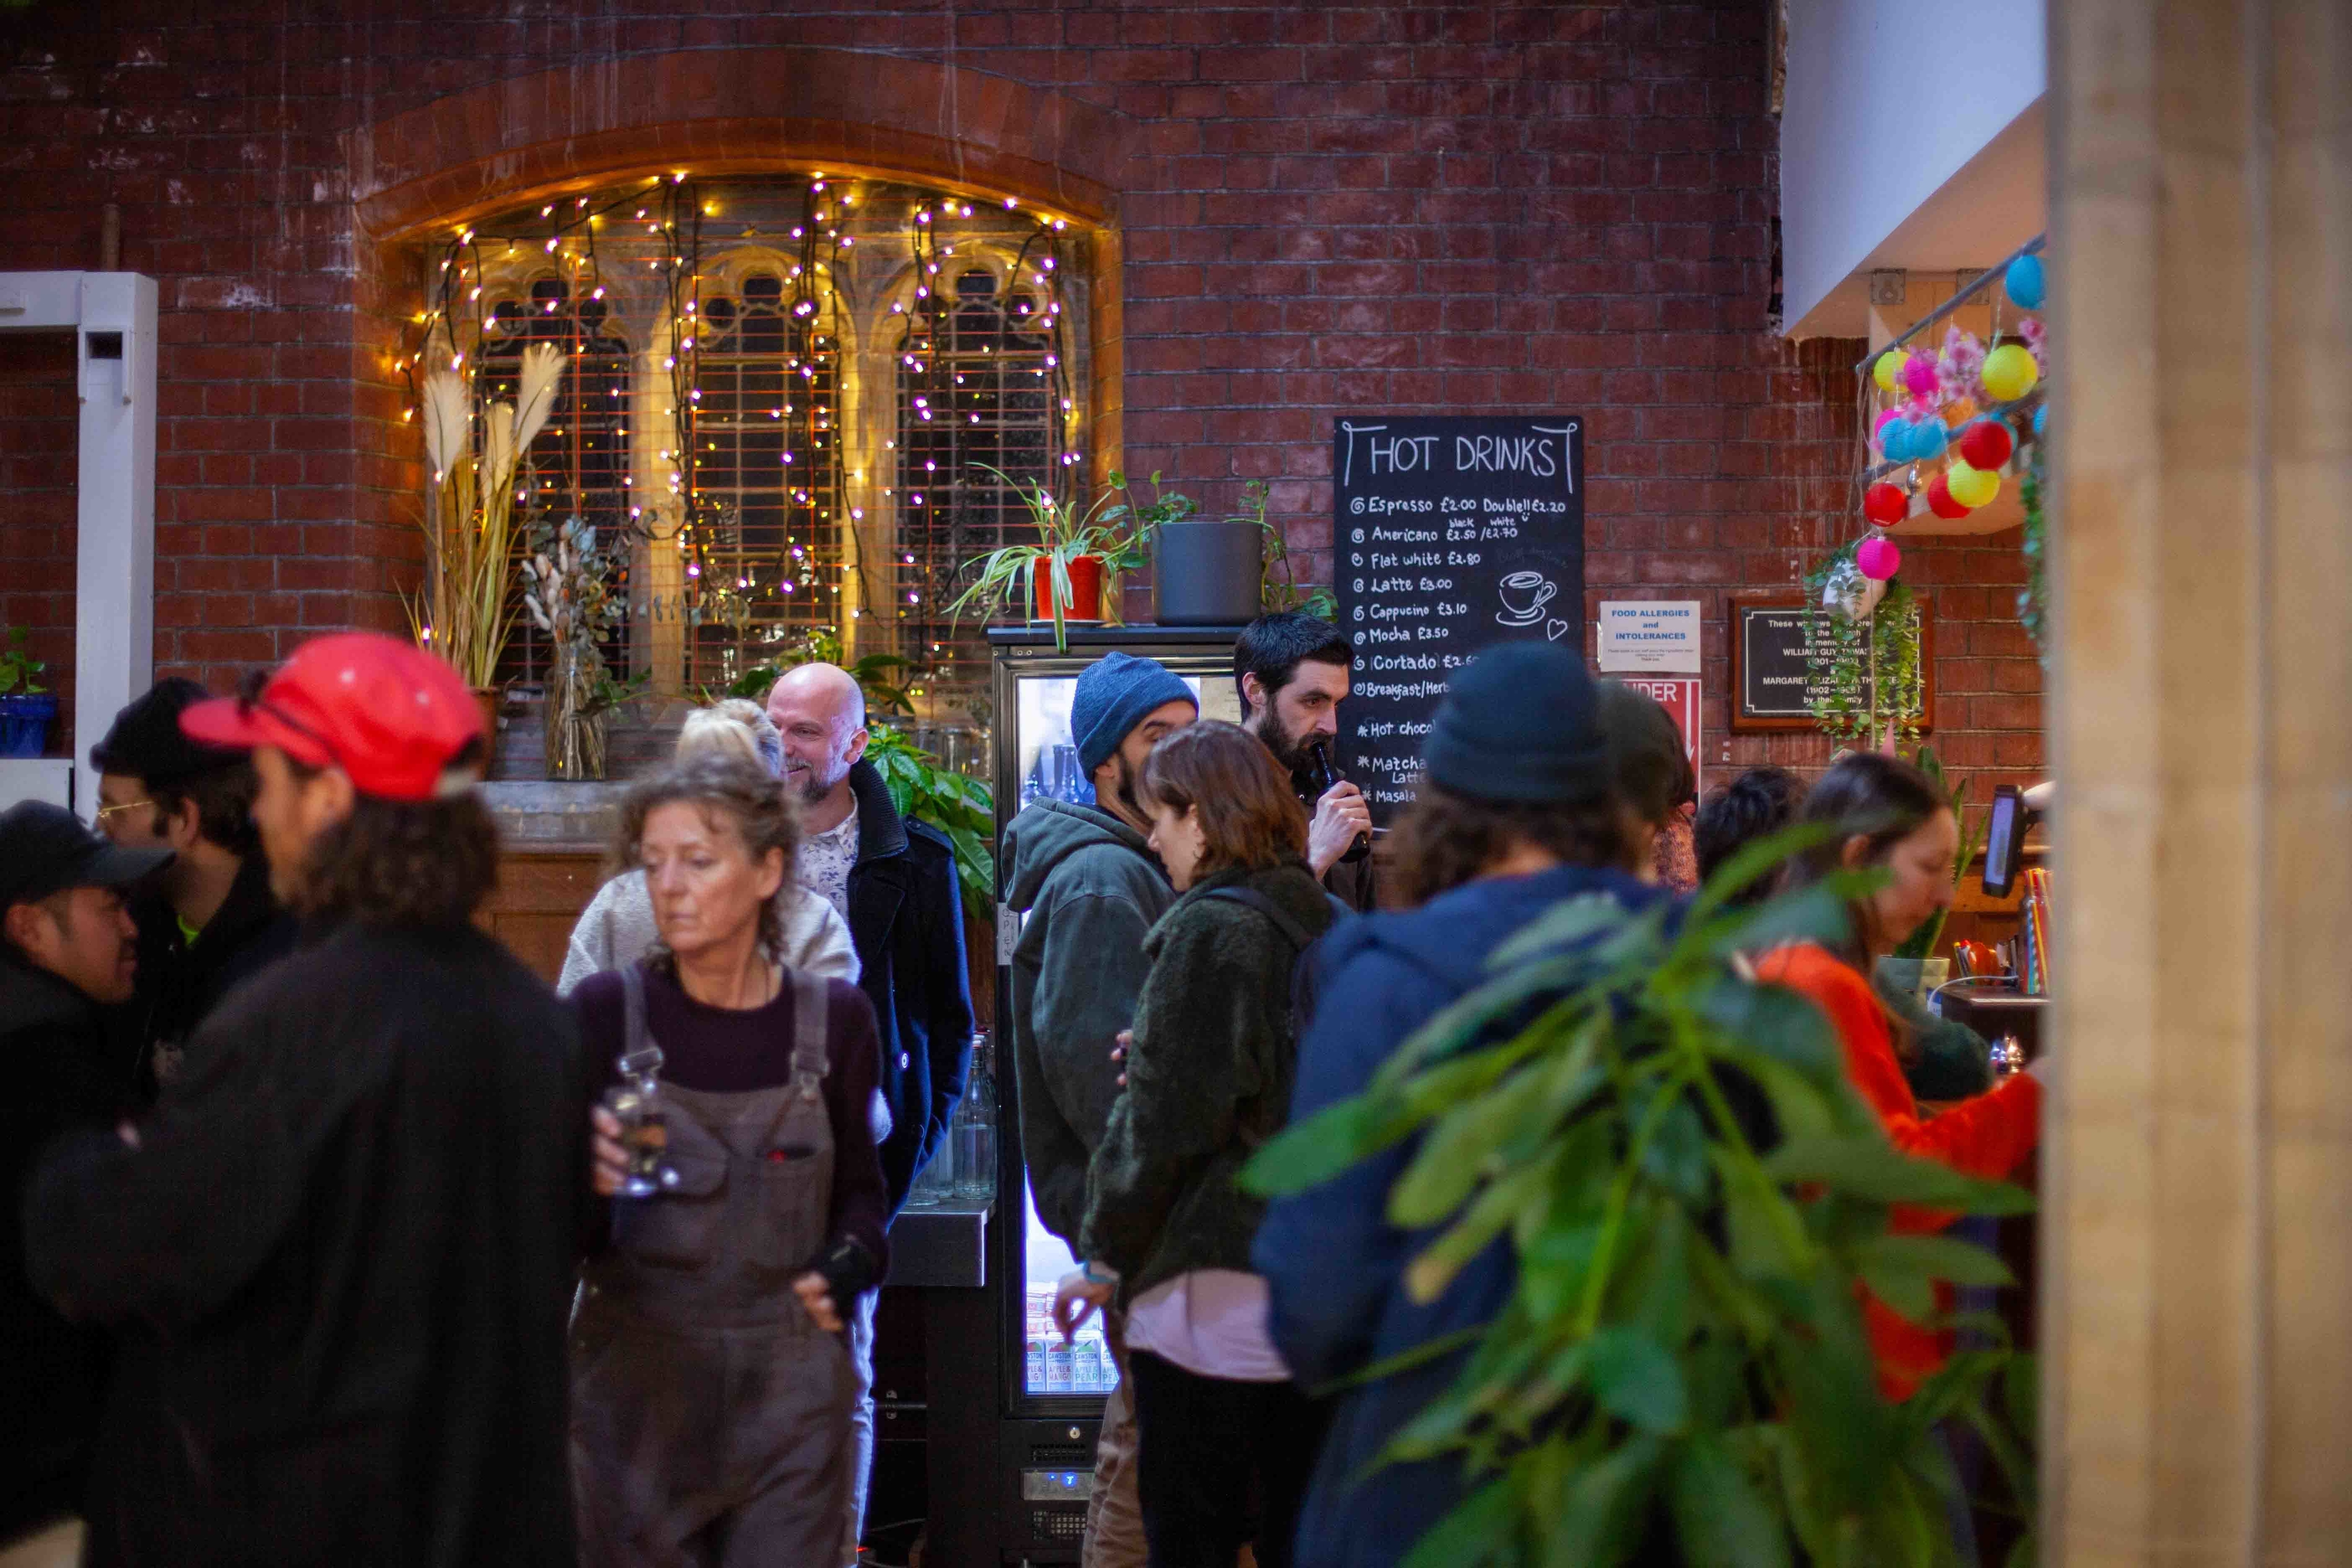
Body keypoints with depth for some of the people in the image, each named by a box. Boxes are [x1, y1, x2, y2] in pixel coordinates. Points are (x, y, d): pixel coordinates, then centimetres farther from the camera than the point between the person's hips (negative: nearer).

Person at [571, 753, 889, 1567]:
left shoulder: (833, 1017, 0)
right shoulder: (605, 1011, -6)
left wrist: (848, 1265, -4)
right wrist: (575, 1181, -25)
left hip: (789, 1393, 1)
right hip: (634, 1389, -1)